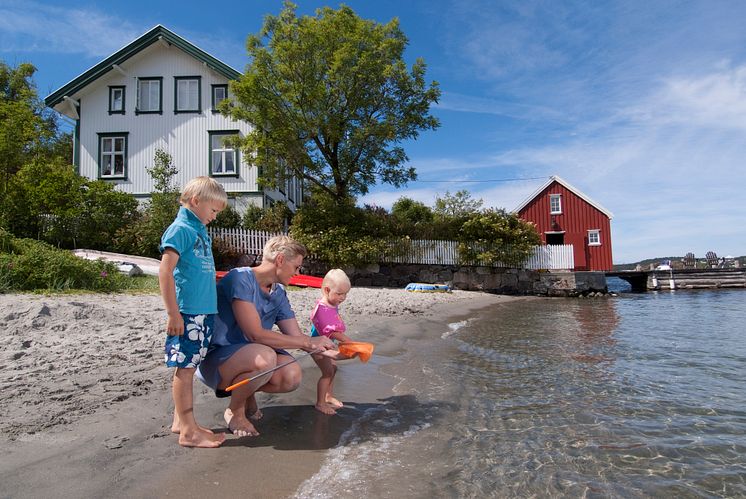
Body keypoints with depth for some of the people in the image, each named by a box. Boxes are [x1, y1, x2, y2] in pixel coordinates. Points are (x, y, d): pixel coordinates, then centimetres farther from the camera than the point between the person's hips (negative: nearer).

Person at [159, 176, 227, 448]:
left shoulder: (200, 231, 17)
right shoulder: (180, 228, -9)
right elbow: (165, 271, -15)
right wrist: (173, 313, -18)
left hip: (204, 311, 8)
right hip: (187, 312, -8)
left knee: (189, 366, 14)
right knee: (185, 368, -1)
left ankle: (181, 421, 25)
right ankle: (189, 431, 6)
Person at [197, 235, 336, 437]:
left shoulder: (278, 294, 3)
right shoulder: (240, 279, -21)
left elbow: (296, 337, 5)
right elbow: (255, 334, -27)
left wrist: (332, 351, -9)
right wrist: (308, 342, -22)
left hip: (249, 355, 7)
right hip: (214, 358, -6)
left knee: (292, 376, -19)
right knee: (264, 358, -35)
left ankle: (246, 392, 12)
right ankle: (234, 411, -4)